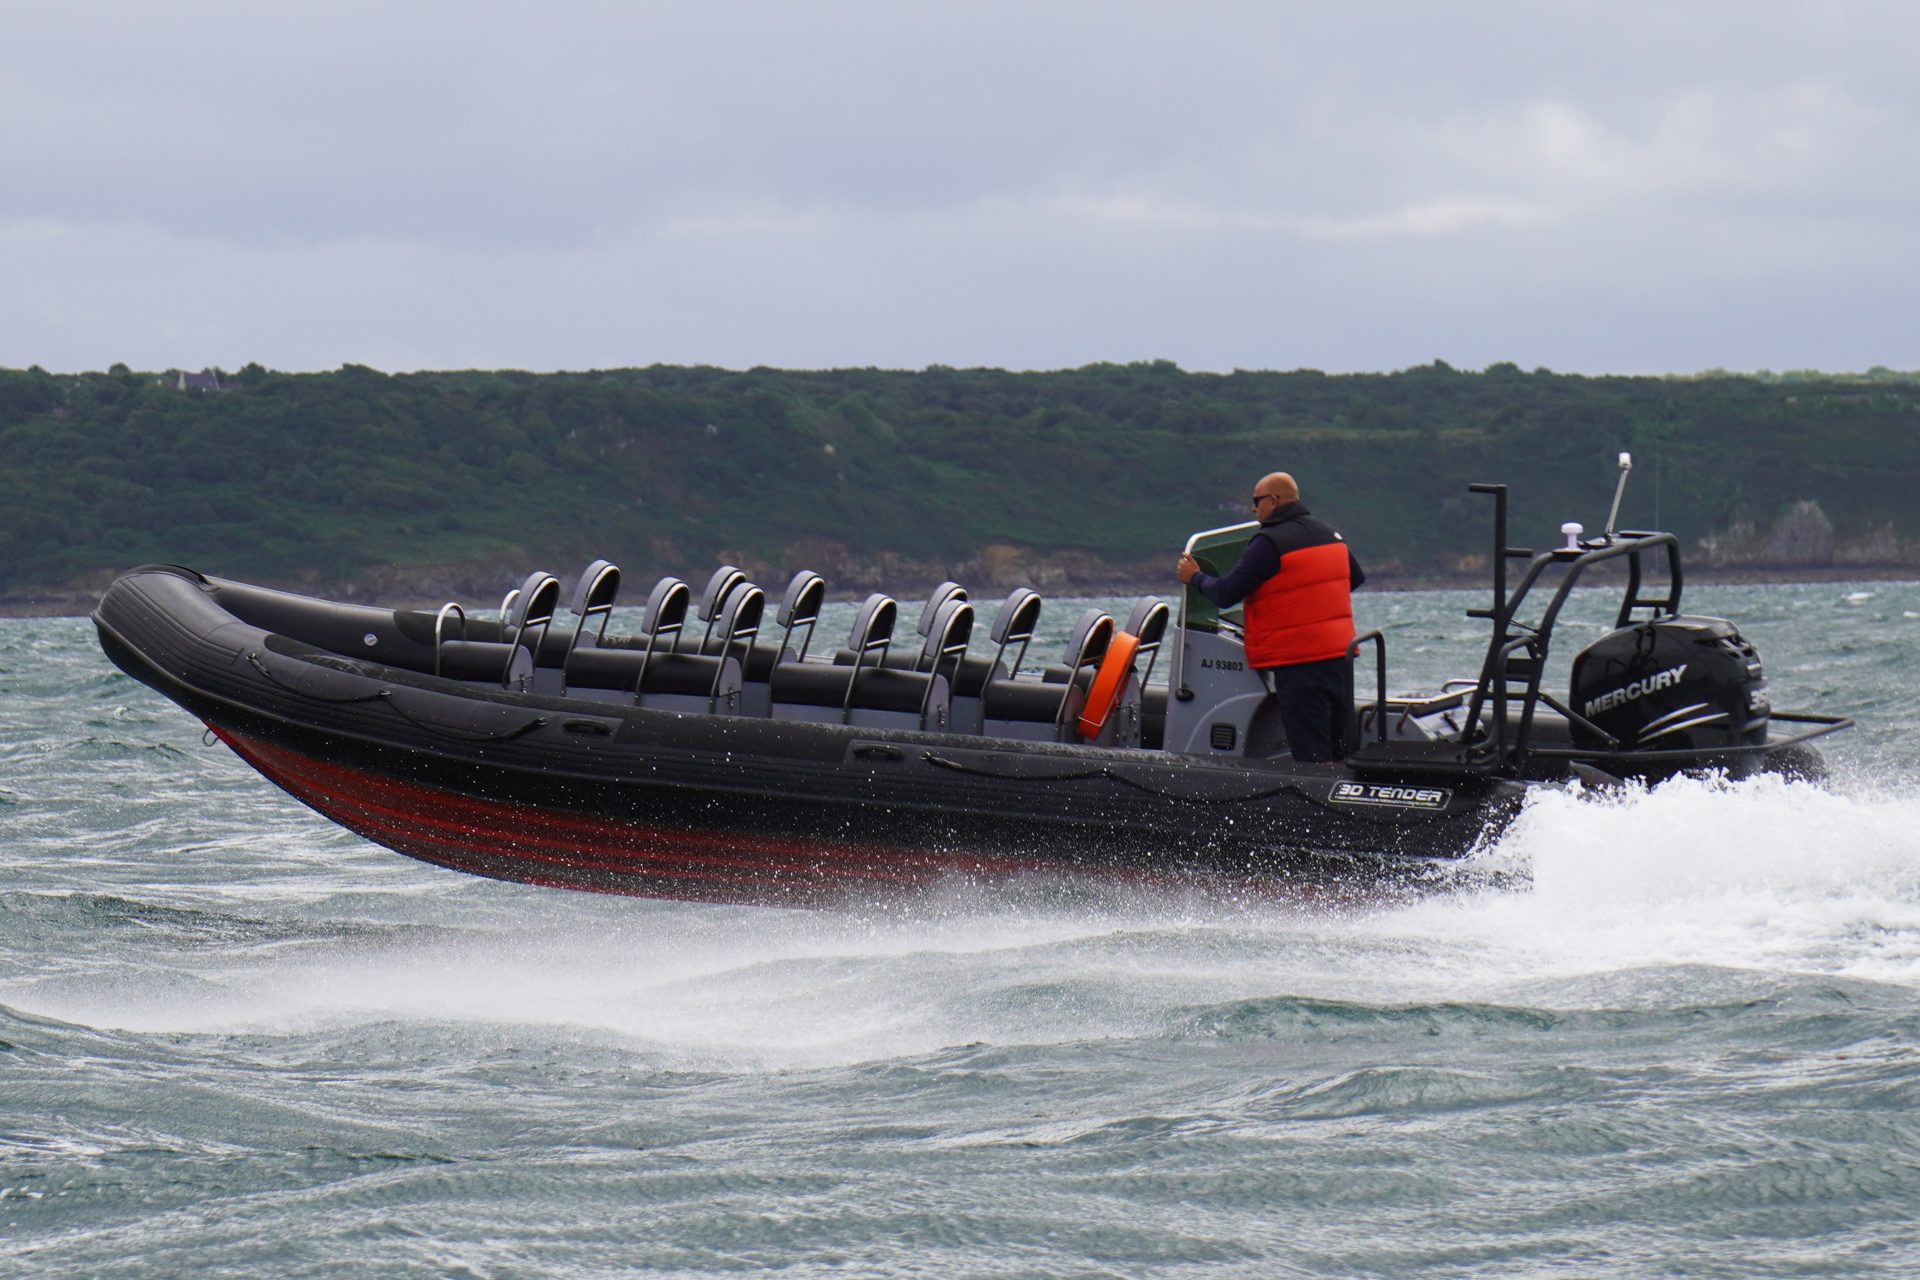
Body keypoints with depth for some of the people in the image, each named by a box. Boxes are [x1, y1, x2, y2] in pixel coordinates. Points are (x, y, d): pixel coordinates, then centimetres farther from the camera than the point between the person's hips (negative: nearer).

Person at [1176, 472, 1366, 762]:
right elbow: (1357, 578, 26)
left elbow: (1225, 595, -11)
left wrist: (1195, 577, 7)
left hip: (1297, 662, -7)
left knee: (1310, 754, -8)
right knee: (1342, 750, 11)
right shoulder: (1331, 535, 11)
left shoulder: (1268, 544, -13)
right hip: (1340, 657, 7)